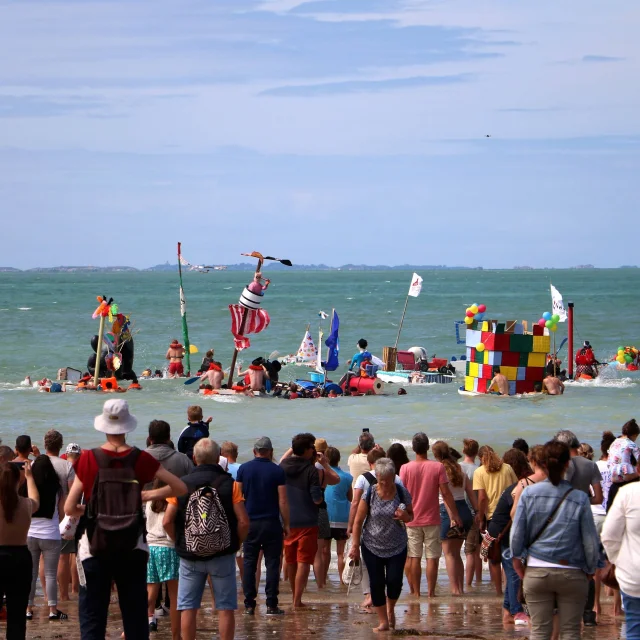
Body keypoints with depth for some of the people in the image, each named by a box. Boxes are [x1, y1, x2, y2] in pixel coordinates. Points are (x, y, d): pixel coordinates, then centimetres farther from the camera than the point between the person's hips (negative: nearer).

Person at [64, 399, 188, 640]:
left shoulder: (88, 459, -9)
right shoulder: (140, 459, -6)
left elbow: (69, 508, -8)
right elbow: (181, 488, -1)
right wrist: (151, 495, 12)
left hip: (96, 549, -2)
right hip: (133, 549, 2)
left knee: (92, 619, 3)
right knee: (135, 617, 12)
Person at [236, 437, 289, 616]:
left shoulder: (244, 469, 2)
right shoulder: (277, 471, -4)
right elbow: (283, 501, -5)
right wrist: (286, 524, 2)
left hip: (250, 523, 2)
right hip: (271, 523, -2)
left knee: (249, 563, 7)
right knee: (272, 563, 1)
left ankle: (249, 604, 5)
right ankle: (271, 604, -3)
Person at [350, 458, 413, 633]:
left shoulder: (402, 493, -7)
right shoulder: (370, 494, -10)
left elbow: (411, 516, 6)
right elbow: (358, 521, -4)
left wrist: (405, 517, -19)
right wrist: (355, 546, -5)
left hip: (397, 546, 0)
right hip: (372, 546, 0)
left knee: (394, 581, -10)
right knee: (377, 583, -2)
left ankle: (391, 608, 22)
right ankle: (383, 621, 10)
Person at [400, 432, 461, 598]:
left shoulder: (406, 468, -4)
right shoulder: (438, 467, -6)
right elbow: (446, 493, -6)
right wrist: (455, 515, 1)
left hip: (412, 520, 1)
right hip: (432, 520, -1)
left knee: (414, 558, 6)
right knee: (432, 557, 3)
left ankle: (415, 592, 8)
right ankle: (431, 592, 1)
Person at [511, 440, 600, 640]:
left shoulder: (529, 493, -5)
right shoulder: (579, 499, -8)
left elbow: (517, 533, -2)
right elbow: (590, 540, -3)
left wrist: (517, 559, 13)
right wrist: (591, 569, 12)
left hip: (537, 572, 1)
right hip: (572, 574, -1)